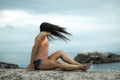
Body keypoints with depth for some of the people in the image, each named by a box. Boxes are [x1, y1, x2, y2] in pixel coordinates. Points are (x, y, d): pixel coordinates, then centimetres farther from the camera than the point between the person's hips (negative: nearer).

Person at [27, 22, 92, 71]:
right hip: (39, 62, -9)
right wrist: (31, 63, -17)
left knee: (60, 52, -1)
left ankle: (80, 65, -10)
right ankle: (81, 67, -29)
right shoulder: (43, 34, -8)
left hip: (43, 61, 9)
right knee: (58, 63, -27)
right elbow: (35, 47, -15)